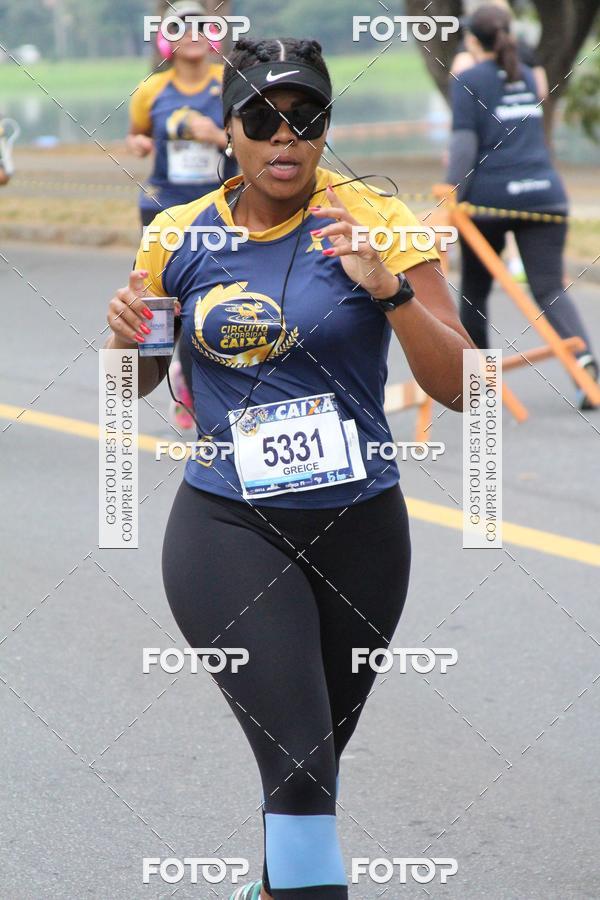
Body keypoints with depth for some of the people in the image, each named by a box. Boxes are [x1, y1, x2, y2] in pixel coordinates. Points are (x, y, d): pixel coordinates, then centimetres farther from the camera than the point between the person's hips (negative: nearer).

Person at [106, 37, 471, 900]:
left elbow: (459, 388, -12)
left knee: (312, 758, 17)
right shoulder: (181, 238, 1)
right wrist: (127, 335, -7)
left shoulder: (375, 223, -6)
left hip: (357, 529, 1)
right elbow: (138, 381, 16)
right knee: (297, 754, -19)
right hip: (227, 528, -1)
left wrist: (390, 290, -28)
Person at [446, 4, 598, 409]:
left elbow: (464, 144, -11)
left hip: (490, 196, -4)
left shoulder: (469, 81, -1)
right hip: (544, 193, 4)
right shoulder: (528, 77, 17)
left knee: (474, 290, 15)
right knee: (550, 288, -3)